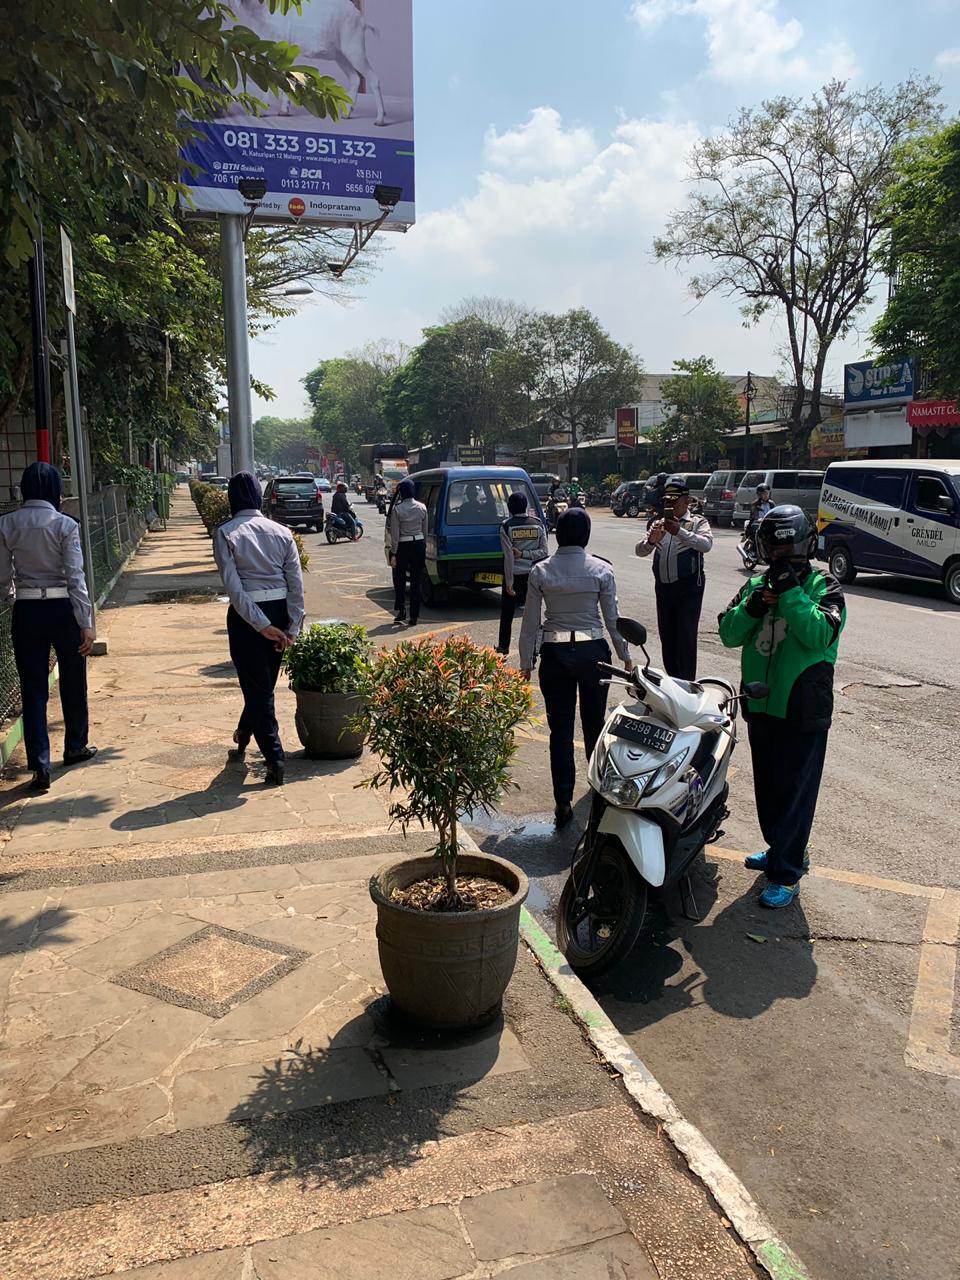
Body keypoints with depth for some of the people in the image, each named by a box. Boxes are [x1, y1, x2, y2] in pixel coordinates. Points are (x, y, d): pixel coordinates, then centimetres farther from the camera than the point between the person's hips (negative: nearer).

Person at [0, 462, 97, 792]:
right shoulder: (65, 525, -10)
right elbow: (75, 577, -13)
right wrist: (86, 623, -11)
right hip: (62, 610, -2)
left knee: (33, 690, 6)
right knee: (73, 683, 17)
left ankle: (40, 768, 2)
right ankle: (75, 747, 34)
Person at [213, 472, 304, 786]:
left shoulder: (226, 533, -7)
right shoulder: (281, 531, 2)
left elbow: (233, 586, -15)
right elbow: (296, 582, -3)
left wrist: (262, 626, -14)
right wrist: (293, 627, -2)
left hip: (246, 614, -4)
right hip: (280, 611, 4)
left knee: (257, 687, 4)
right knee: (264, 683, 20)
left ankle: (274, 758, 0)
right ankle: (243, 739, 40)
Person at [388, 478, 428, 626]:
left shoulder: (397, 509, -11)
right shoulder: (422, 507, 1)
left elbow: (395, 534, -10)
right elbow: (425, 531, 7)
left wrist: (393, 554, -6)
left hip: (403, 547, -3)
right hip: (419, 544, 3)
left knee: (399, 579, 14)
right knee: (416, 581, 7)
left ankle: (401, 610, 3)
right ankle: (414, 616, 7)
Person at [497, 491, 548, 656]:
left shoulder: (506, 526, -10)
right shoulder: (538, 524, -2)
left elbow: (509, 557, -13)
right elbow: (544, 551, -6)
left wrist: (509, 583, -11)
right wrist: (524, 554, -6)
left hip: (514, 574, -2)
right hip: (533, 574, 2)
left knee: (507, 613, 13)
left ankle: (503, 648, 23)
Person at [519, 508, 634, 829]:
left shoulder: (540, 571, -6)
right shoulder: (601, 570, -6)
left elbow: (530, 622, -3)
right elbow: (613, 619, -1)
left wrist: (526, 663, 6)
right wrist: (626, 657, 12)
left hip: (555, 655, 0)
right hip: (592, 651, 1)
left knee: (560, 728, 5)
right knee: (594, 721, 19)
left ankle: (563, 801, 3)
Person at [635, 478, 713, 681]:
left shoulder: (697, 522, 1)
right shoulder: (659, 523, 14)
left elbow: (706, 544, -20)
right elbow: (640, 551, 4)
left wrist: (679, 532, -30)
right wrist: (651, 541, -19)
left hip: (688, 587, -5)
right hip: (663, 586, 5)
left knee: (686, 636, -9)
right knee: (666, 636, 10)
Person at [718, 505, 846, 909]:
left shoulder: (824, 588, -6)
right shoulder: (757, 584, 8)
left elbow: (820, 636, -23)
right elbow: (729, 634, 0)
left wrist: (791, 593, -24)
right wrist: (752, 606, -17)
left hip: (803, 710, -6)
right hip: (761, 704, 6)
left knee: (794, 791, 0)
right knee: (767, 785, 18)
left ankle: (785, 874, 8)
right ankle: (782, 849, 37)